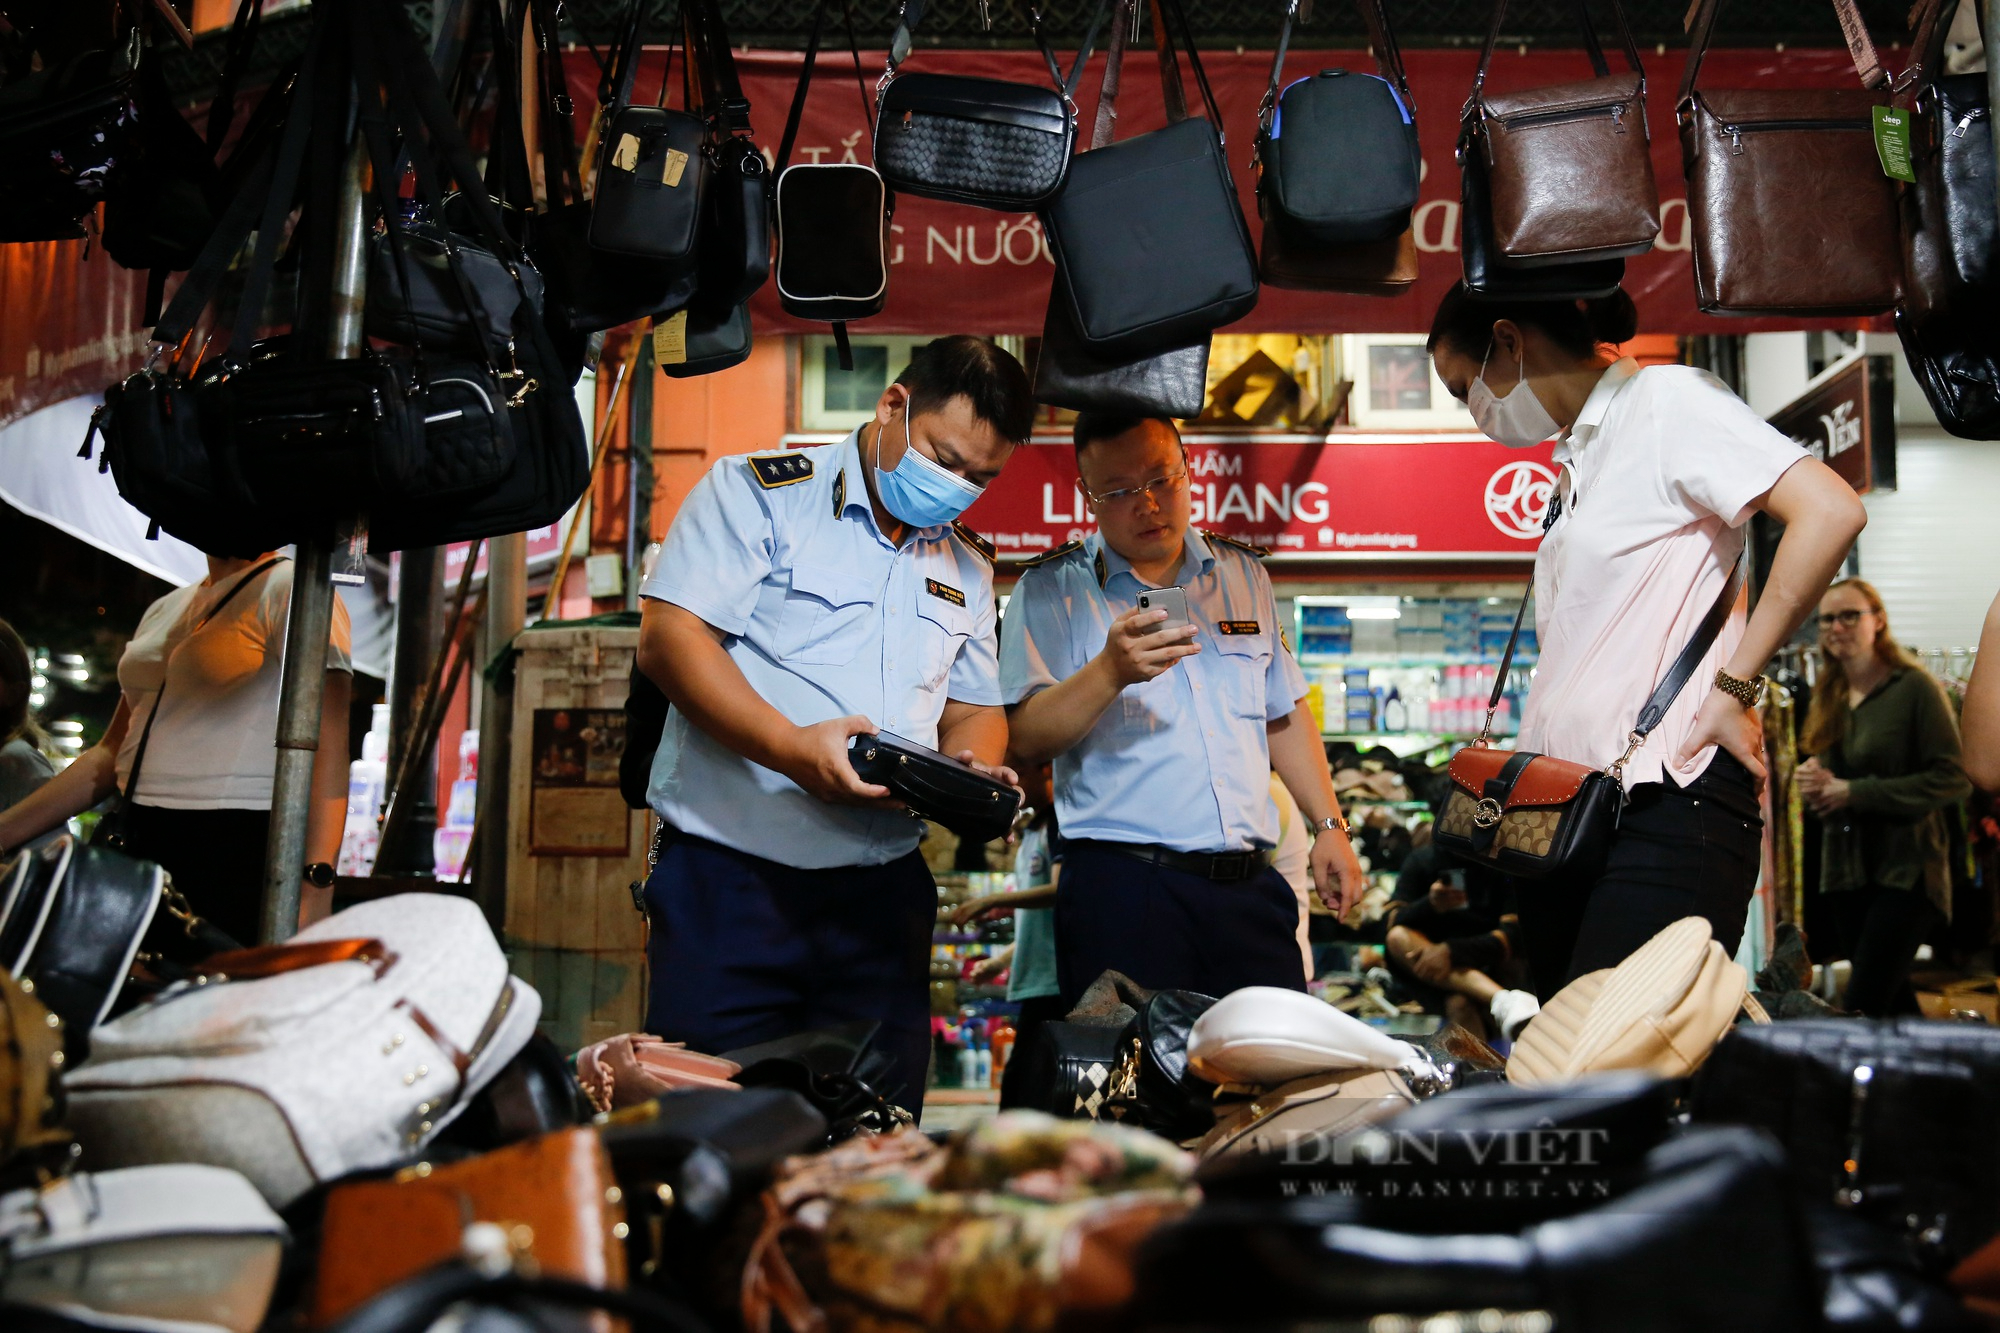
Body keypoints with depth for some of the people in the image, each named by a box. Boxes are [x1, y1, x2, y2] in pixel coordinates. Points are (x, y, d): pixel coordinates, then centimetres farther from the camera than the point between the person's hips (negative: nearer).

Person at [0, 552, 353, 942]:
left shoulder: (291, 588, -5)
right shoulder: (164, 610, 20)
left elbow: (326, 744, -15)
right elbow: (114, 750, 24)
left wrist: (315, 886, -26)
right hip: (142, 848, 8)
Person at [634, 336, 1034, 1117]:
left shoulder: (966, 564, 17)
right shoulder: (758, 493, -1)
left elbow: (974, 708, 21)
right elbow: (669, 639, -11)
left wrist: (973, 766, -4)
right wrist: (793, 748, -24)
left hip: (882, 895, 5)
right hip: (729, 875, -5)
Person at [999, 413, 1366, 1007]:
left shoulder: (1243, 574, 16)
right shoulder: (1051, 589, 3)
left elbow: (1285, 715, 23)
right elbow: (1023, 741, -7)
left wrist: (1329, 826, 16)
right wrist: (1111, 672, -21)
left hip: (1250, 885, 4)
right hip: (1121, 886, -4)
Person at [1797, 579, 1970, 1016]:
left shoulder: (1913, 686, -8)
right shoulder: (1828, 698, 12)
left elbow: (1955, 778, -13)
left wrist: (1856, 792, -16)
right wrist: (1816, 786, 0)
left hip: (1905, 870, -7)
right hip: (1845, 872, 7)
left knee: (1862, 1008, -14)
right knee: (1894, 1002, 13)